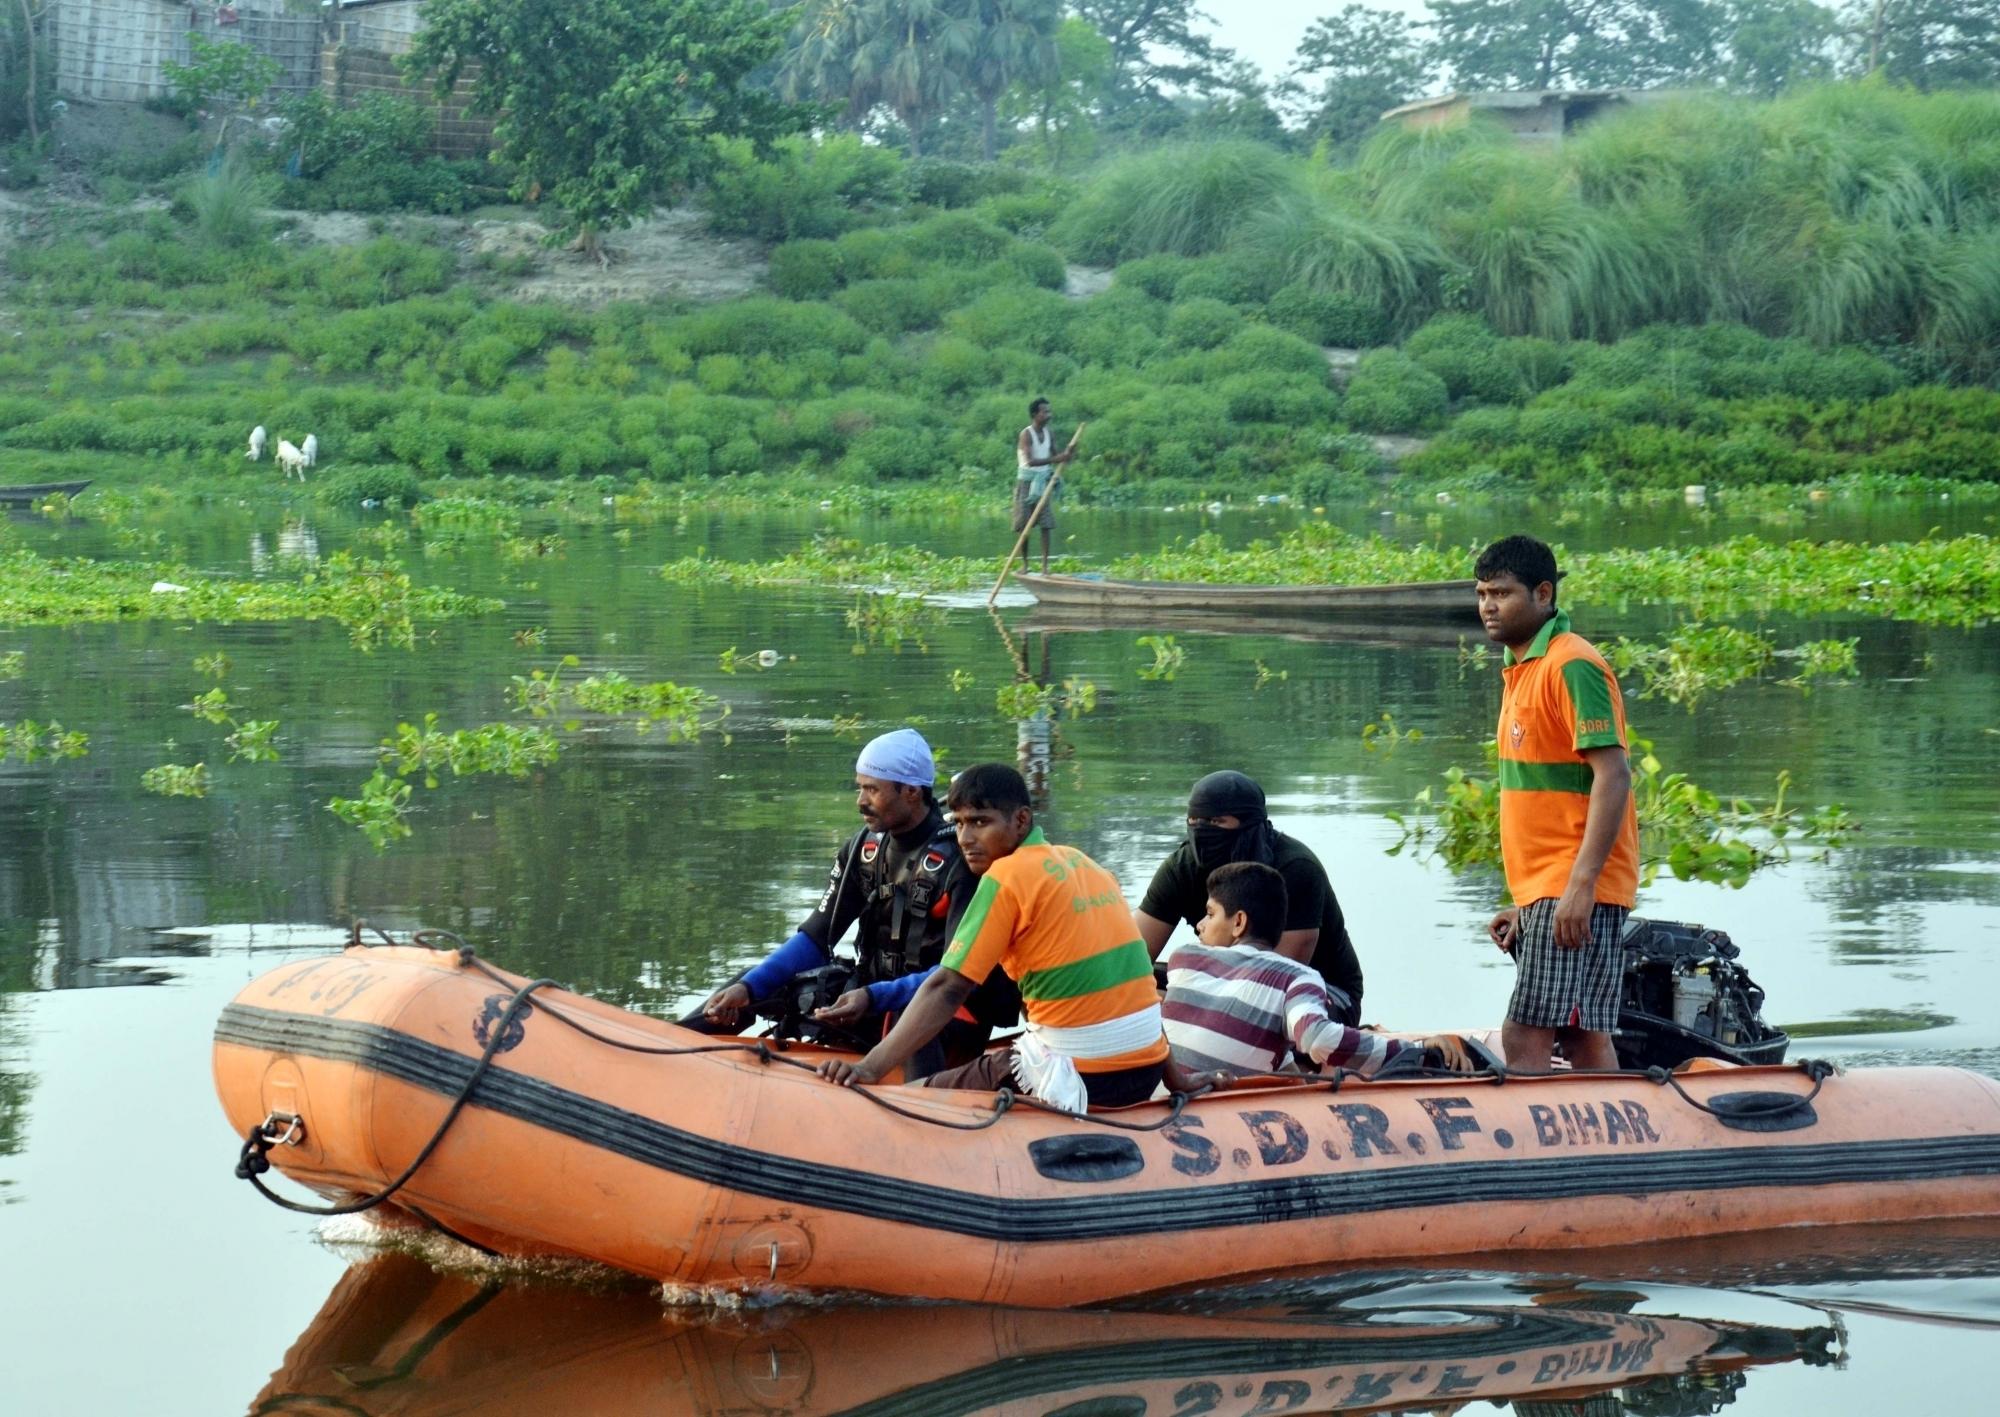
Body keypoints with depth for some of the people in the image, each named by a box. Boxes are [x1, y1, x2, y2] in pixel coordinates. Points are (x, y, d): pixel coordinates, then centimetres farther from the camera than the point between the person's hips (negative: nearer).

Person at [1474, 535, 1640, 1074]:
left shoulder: (1571, 666, -11)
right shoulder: (1520, 670, 18)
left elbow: (1613, 776, -19)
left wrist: (1580, 886, -25)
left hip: (1574, 892, -10)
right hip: (1544, 891, 10)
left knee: (1524, 1040, -14)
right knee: (1585, 1040, 8)